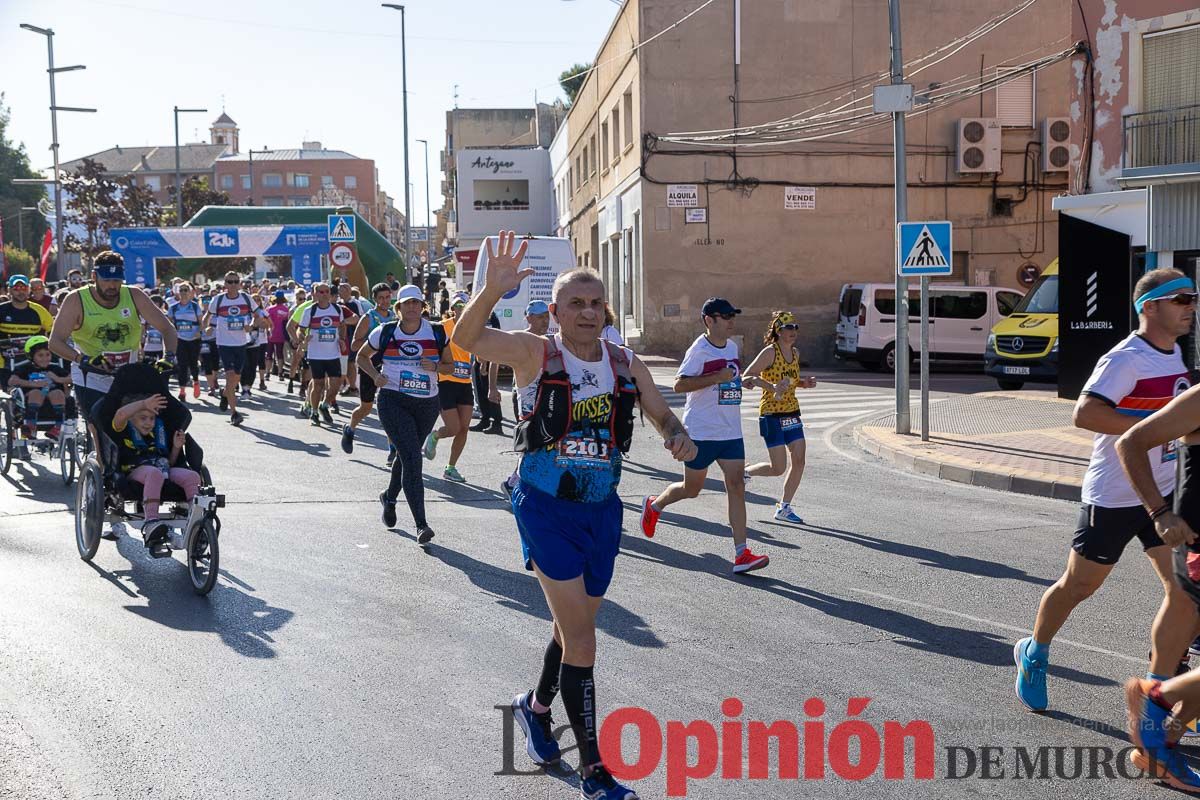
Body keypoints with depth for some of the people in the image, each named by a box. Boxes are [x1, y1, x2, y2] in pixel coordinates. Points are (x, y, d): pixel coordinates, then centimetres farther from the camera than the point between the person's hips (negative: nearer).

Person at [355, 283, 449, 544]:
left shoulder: (437, 332, 3)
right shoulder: (385, 332, 0)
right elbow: (362, 356, 14)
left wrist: (435, 367, -11)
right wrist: (376, 376, -5)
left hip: (427, 403, 3)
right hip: (393, 401, -3)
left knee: (407, 455, 18)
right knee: (412, 458, -16)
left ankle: (389, 497, 49)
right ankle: (421, 525, -18)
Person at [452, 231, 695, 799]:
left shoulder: (626, 364, 3)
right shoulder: (536, 353, -9)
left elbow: (663, 416, 14)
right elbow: (464, 338, -21)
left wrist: (678, 438, -10)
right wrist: (493, 290, -39)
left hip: (601, 508, 5)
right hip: (546, 507, -5)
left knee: (575, 629, 19)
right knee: (580, 638, -9)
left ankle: (536, 707, 47)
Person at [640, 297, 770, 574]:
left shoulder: (732, 347, 11)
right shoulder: (699, 349, -13)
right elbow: (679, 384, -21)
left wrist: (740, 379, 13)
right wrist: (717, 377, -25)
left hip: (731, 432, 6)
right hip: (701, 432, -6)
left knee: (737, 486, -5)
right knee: (691, 489, 7)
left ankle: (741, 554, -7)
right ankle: (654, 505, 39)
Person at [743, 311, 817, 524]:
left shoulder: (795, 353, 9)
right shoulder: (769, 352, -13)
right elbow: (746, 378, -17)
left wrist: (804, 383, 3)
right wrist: (772, 387, -29)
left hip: (792, 413, 7)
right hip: (771, 414, -7)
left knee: (799, 462, 1)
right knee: (778, 469, -6)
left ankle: (784, 508, 12)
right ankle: (745, 473, 22)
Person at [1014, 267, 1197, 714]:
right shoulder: (1127, 358, -18)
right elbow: (1084, 413, -31)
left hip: (1164, 493, 7)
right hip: (1113, 496, -7)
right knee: (1078, 586, 8)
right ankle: (1033, 655, 34)